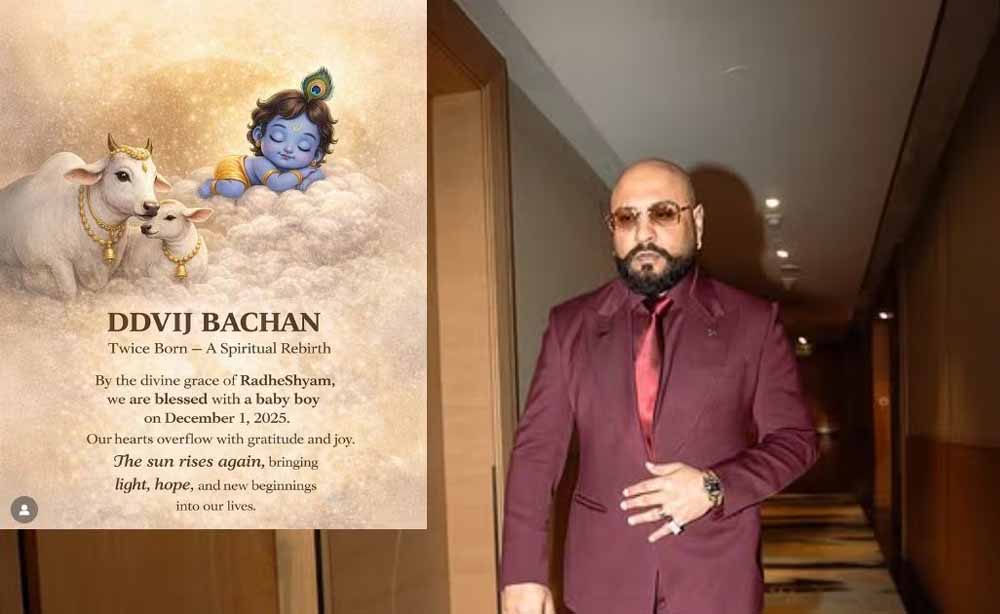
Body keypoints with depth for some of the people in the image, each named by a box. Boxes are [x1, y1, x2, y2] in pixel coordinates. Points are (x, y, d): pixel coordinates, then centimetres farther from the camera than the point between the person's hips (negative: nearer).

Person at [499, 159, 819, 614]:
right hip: (603, 577, 1)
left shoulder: (755, 322, -1)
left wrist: (714, 487, -16)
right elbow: (537, 448, -1)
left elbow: (795, 439, 1)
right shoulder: (569, 324, 1)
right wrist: (523, 571, -7)